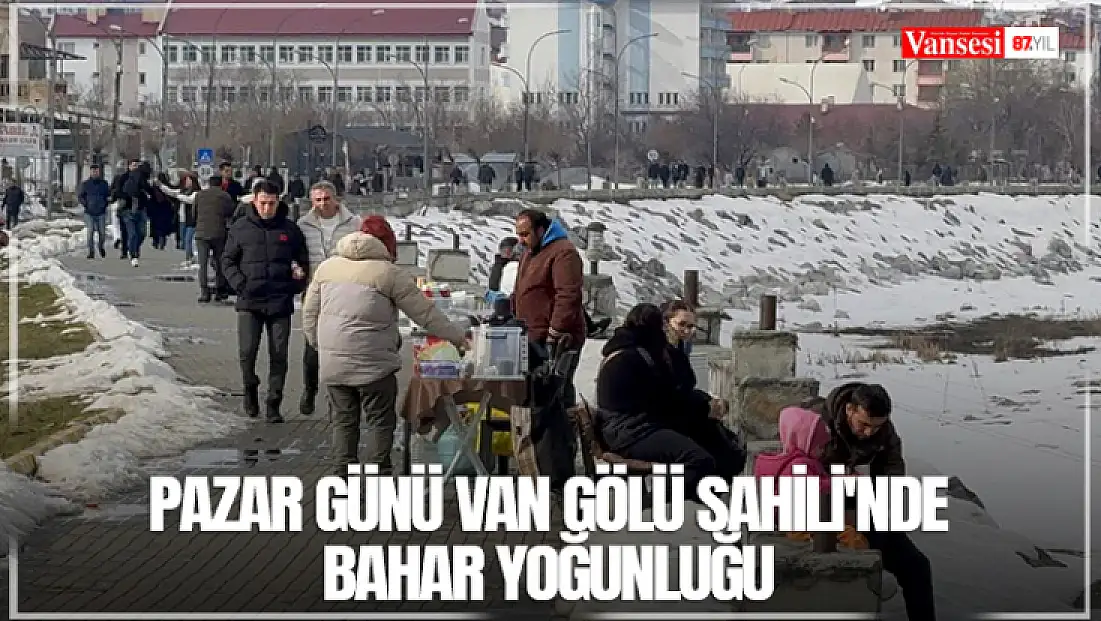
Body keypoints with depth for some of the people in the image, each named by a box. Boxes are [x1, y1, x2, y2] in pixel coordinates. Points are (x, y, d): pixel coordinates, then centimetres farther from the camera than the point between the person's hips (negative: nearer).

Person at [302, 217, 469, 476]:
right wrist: (458, 336, 7)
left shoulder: (327, 267, 9)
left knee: (343, 420, 14)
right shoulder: (390, 273, -7)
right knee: (380, 421, 5)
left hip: (332, 364, 5)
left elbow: (309, 314, 13)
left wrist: (318, 344, 25)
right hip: (373, 364, -5)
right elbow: (425, 313, -3)